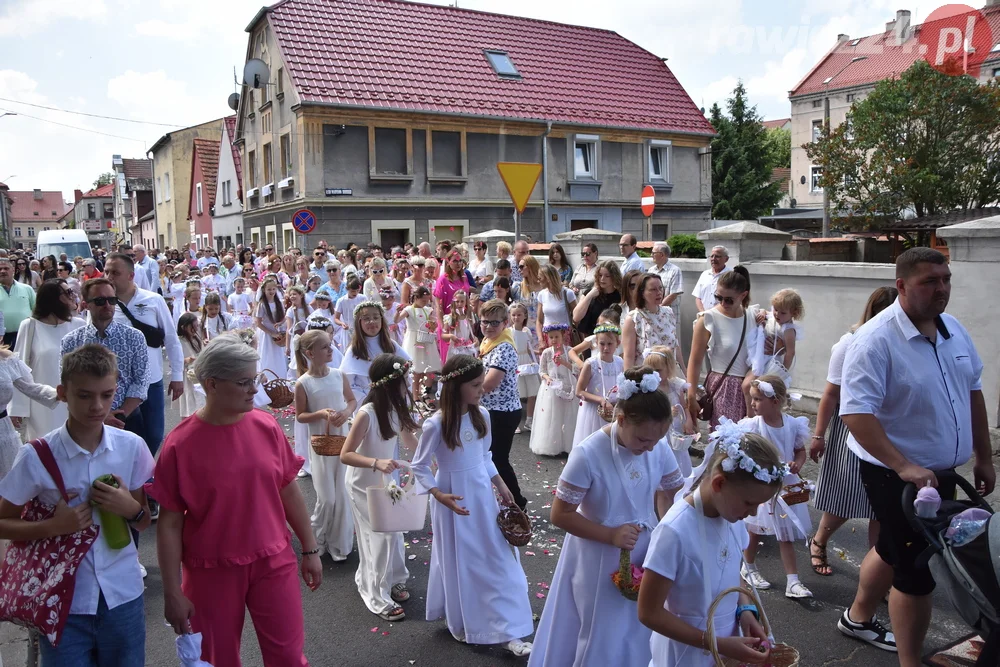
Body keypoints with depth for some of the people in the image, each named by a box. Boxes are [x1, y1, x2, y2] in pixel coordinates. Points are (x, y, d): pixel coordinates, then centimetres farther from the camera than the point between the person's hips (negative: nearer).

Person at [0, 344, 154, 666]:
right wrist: (55, 525, -17)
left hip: (123, 594, 2)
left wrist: (131, 508, -15)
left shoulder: (132, 447, -5)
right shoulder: (36, 457, -12)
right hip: (64, 603, -2)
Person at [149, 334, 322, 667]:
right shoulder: (180, 444, -13)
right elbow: (169, 523, -8)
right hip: (212, 573, -2)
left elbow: (289, 491, 4)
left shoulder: (266, 426, -5)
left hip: (274, 563, 2)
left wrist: (310, 550, 9)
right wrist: (172, 593, -7)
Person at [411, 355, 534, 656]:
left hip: (482, 494, 5)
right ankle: (462, 623, 35)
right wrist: (440, 496, -23)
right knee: (461, 563, 11)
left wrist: (501, 486, 8)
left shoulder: (481, 415, -4)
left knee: (497, 557, 9)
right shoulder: (436, 424, -21)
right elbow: (419, 467, -12)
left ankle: (505, 630, 21)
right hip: (455, 499, -5)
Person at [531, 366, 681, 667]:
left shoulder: (660, 450, -11)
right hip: (599, 560, -4)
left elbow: (666, 497, 7)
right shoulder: (588, 454, -25)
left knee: (640, 631, 21)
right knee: (603, 638, 14)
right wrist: (611, 535, -22)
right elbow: (560, 515, -18)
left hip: (645, 553, 4)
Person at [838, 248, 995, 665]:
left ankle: (857, 617, 47)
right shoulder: (876, 340, -23)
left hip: (941, 472, 8)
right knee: (918, 569, -1)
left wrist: (983, 457, 14)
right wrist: (904, 467, -33)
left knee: (895, 549, 24)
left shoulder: (953, 329, 3)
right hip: (897, 474, -8)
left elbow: (972, 391, 13)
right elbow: (856, 414, -28)